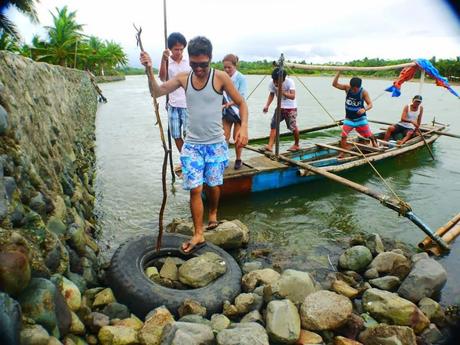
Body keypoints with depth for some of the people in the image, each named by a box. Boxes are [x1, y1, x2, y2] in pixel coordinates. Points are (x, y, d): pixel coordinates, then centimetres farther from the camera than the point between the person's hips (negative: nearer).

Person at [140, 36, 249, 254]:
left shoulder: (220, 77, -7)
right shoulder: (183, 78, 2)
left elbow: (241, 103, -2)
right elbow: (157, 92, 3)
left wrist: (244, 127, -17)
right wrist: (149, 70, -12)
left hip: (216, 144, -1)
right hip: (192, 144, 2)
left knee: (213, 185, 11)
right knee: (195, 189, -2)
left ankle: (213, 213, 42)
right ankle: (198, 235, 8)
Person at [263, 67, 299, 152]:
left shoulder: (289, 82, -24)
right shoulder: (271, 83, -13)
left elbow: (293, 96, -30)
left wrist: (282, 92, -42)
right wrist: (267, 105, -11)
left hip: (290, 108, -4)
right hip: (280, 107, 4)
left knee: (293, 127, 3)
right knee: (273, 125, -10)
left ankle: (296, 145, 25)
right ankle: (270, 146, -13)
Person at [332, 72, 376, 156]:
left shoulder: (363, 92, -17)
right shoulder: (347, 88, -11)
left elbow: (370, 104, -16)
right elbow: (334, 84, -19)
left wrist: (364, 109, -38)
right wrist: (339, 72, -30)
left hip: (360, 118, -1)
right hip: (349, 118, 1)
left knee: (368, 134, 12)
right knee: (343, 135, -11)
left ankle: (374, 141, 47)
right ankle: (343, 152, 4)